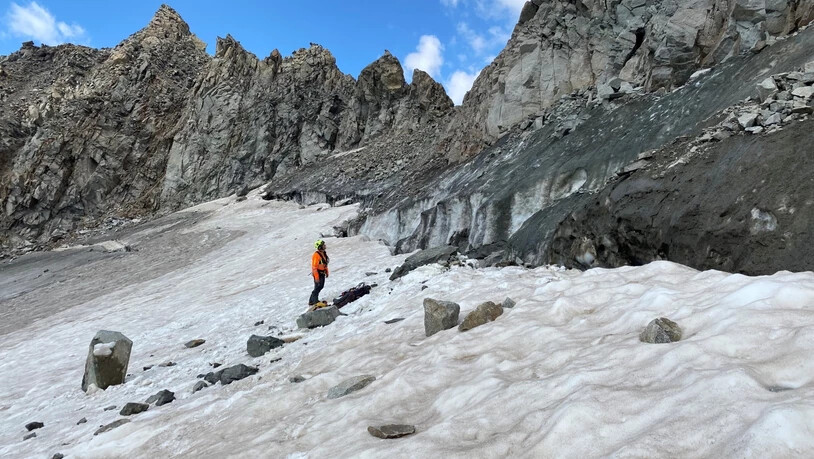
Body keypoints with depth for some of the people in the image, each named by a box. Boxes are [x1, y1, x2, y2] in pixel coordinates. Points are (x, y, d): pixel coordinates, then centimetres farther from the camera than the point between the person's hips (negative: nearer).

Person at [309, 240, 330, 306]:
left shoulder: (324, 253, 6)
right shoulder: (316, 255, -23)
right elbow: (314, 266, -23)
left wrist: (326, 272, 19)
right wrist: (316, 277, -24)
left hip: (322, 273, 10)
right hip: (318, 274, -10)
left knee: (321, 286, 16)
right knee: (318, 287, -3)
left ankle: (312, 301, 28)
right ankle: (315, 301, 9)